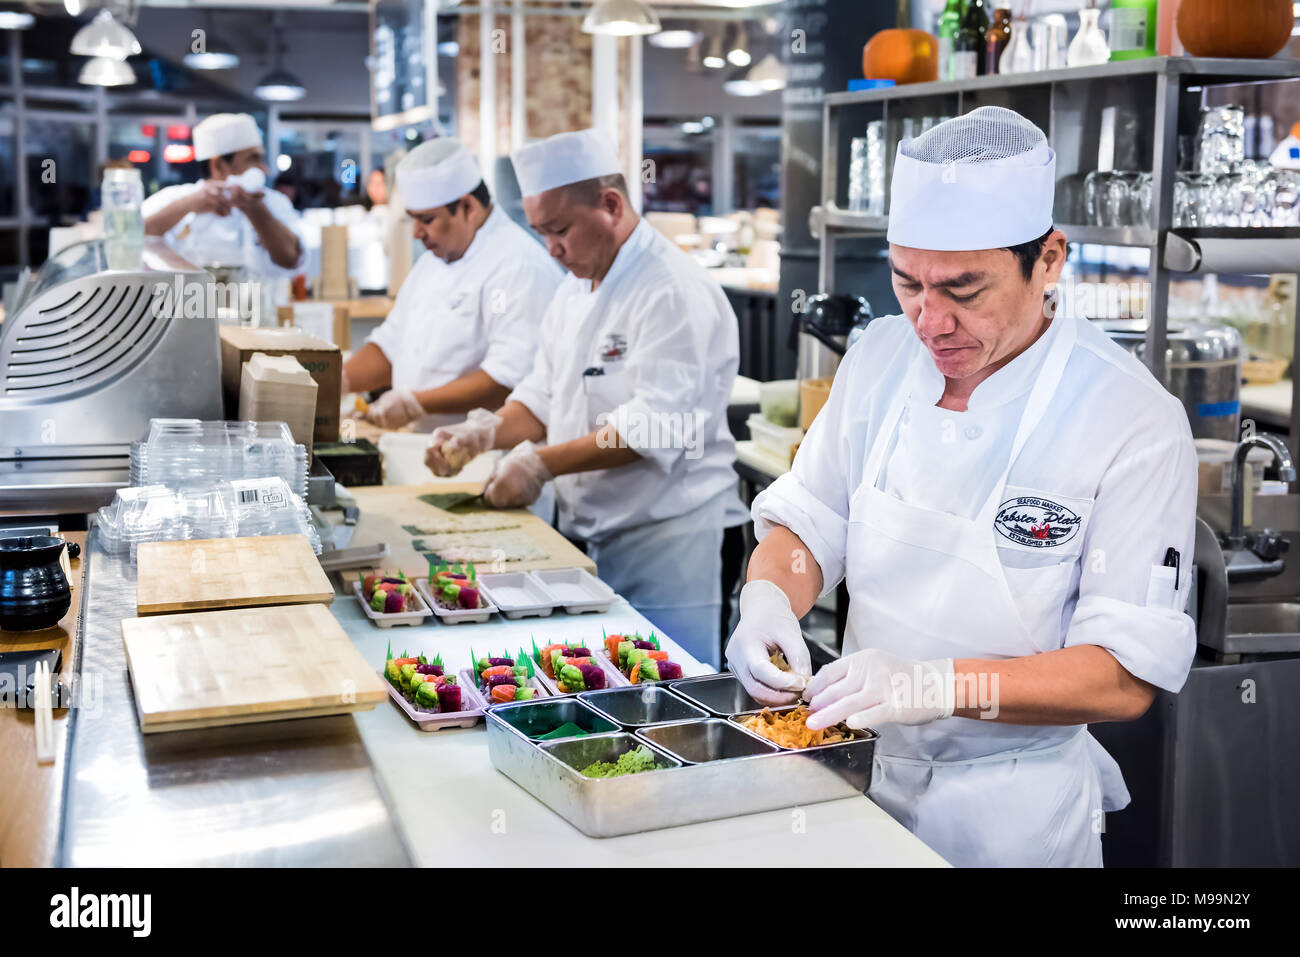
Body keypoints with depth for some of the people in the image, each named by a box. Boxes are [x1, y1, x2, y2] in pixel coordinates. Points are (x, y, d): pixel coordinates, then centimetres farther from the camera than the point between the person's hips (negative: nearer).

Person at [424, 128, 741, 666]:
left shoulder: (676, 293, -16)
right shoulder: (575, 291, 13)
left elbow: (655, 426, -24)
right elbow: (545, 398, 18)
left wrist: (542, 463, -24)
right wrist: (488, 433, -1)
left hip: (662, 546, -8)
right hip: (582, 536, 8)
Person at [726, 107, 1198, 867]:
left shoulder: (1134, 421, -21)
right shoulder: (883, 357, -5)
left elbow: (1126, 677, -21)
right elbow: (808, 523, 2)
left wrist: (940, 685, -34)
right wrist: (768, 599, -20)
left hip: (1011, 810, -4)